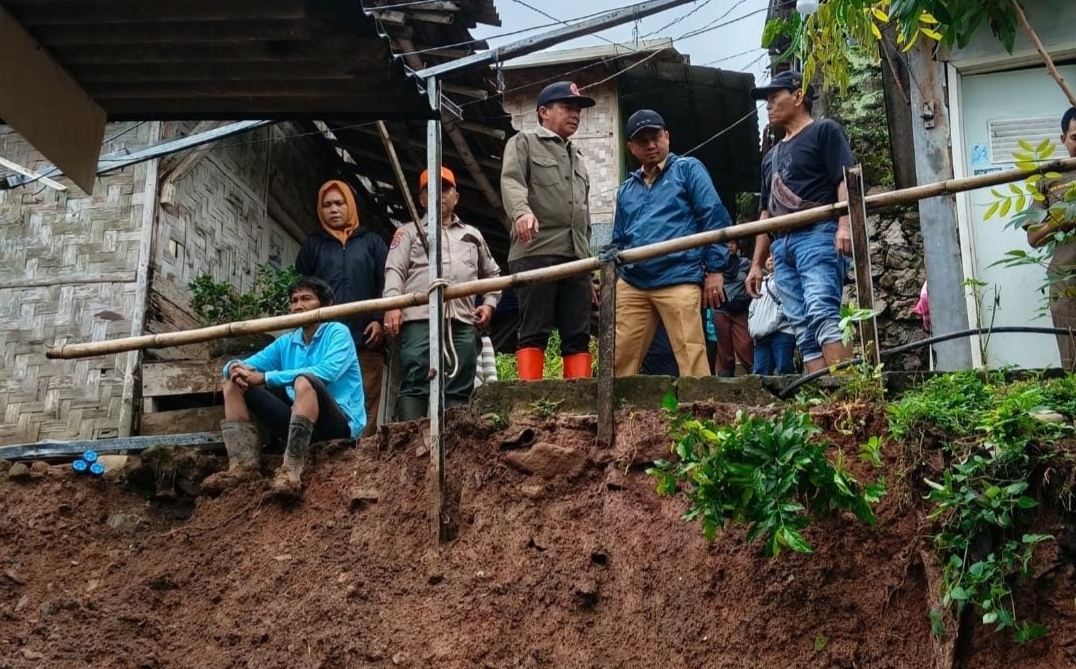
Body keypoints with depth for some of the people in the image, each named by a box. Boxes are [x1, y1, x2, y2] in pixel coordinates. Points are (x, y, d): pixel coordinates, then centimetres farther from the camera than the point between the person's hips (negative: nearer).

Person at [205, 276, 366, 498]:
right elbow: (245, 365, 12)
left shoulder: (338, 332, -3)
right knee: (234, 384, 2)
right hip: (298, 419, 7)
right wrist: (235, 366, -15)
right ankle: (243, 465, -16)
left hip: (340, 422, -7)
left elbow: (326, 372, -23)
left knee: (304, 381, -35)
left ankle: (292, 469, -37)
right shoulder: (286, 343, 16)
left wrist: (265, 378, -22)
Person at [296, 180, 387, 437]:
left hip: (365, 338, 0)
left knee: (366, 401, -6)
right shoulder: (313, 245, 18)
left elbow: (386, 284, 8)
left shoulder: (372, 242, 16)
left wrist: (379, 319, -6)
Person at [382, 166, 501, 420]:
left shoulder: (473, 235, 29)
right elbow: (395, 270, 5)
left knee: (458, 389, -1)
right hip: (420, 318, -3)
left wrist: (489, 303, 13)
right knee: (415, 384, -14)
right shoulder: (409, 232, 19)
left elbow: (492, 273, 33)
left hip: (462, 322, 4)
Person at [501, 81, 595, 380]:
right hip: (536, 252, -6)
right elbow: (511, 181, -10)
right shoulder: (523, 142, 11)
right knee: (534, 331, -10)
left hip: (575, 258, 6)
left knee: (578, 336, -1)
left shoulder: (577, 158, 30)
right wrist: (522, 211, -32)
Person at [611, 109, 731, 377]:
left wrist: (715, 269, -8)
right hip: (631, 284, 6)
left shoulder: (688, 169, 8)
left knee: (691, 359, -9)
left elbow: (714, 218, 0)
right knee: (619, 360, 3)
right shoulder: (626, 189, 24)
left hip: (678, 280, -5)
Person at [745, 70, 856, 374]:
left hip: (818, 235, -8)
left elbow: (846, 179, -6)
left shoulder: (824, 131, 8)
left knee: (822, 314, -25)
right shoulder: (772, 156, 30)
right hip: (783, 246, 8)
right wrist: (757, 263, 22)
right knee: (804, 330, -2)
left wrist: (845, 224, -22)